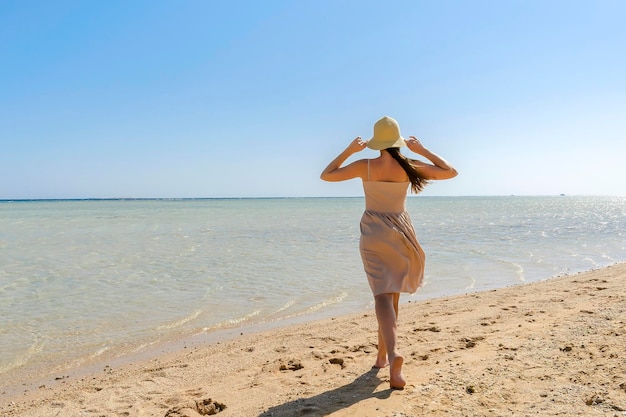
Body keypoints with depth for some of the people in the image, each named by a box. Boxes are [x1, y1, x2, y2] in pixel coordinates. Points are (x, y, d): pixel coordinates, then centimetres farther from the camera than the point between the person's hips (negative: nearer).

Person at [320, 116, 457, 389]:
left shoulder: (365, 166, -8)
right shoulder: (410, 167, -5)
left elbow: (326, 175, 4)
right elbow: (451, 172, 7)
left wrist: (349, 151, 8)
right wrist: (422, 150, 10)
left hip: (373, 233, -2)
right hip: (399, 233, 2)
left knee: (383, 294, -8)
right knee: (392, 292, 15)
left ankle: (393, 353, -31)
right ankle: (383, 355, 25)